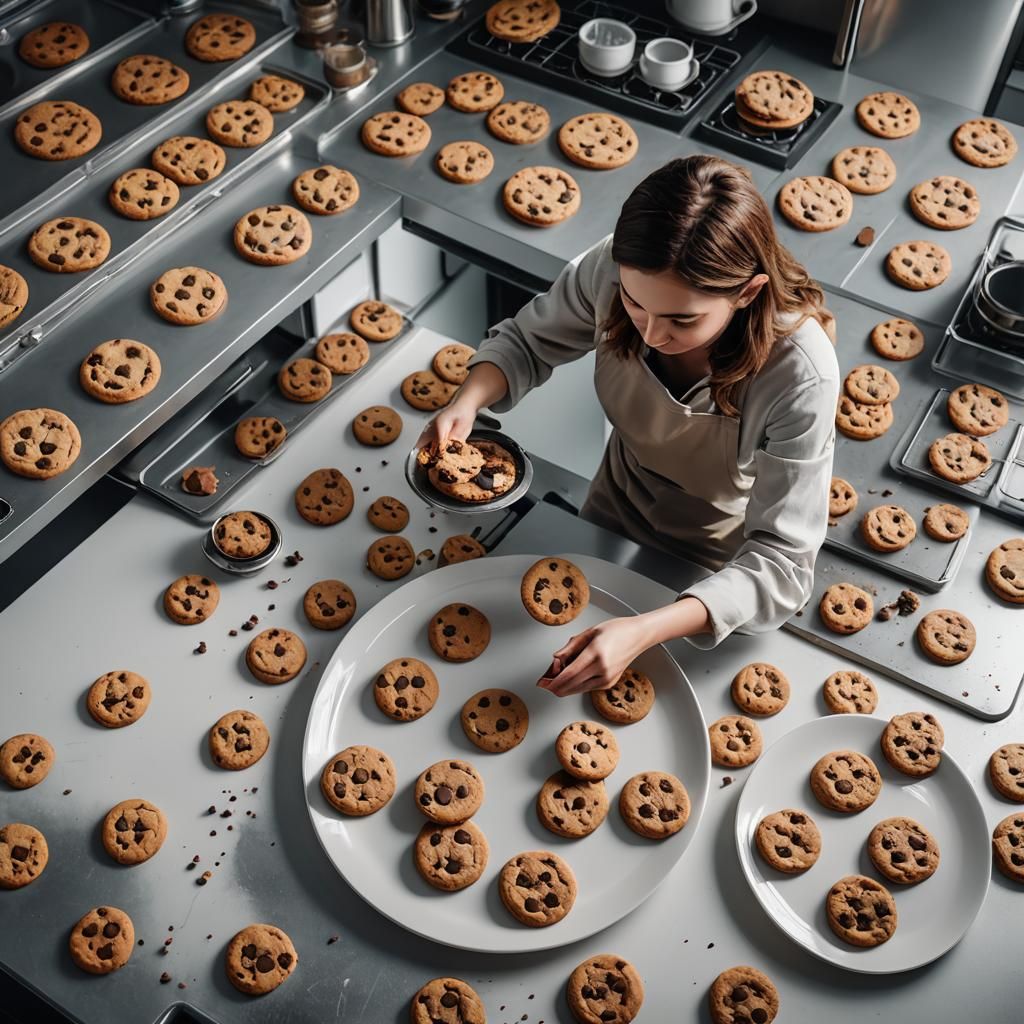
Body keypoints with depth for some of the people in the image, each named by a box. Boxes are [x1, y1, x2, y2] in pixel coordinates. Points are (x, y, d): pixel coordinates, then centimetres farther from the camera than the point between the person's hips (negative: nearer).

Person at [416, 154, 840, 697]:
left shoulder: (800, 377, -40)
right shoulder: (611, 268, -30)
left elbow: (782, 559, -34)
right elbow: (528, 340, -10)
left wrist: (645, 631, -48)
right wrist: (466, 402, -31)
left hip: (721, 568, -3)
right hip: (611, 518, 3)